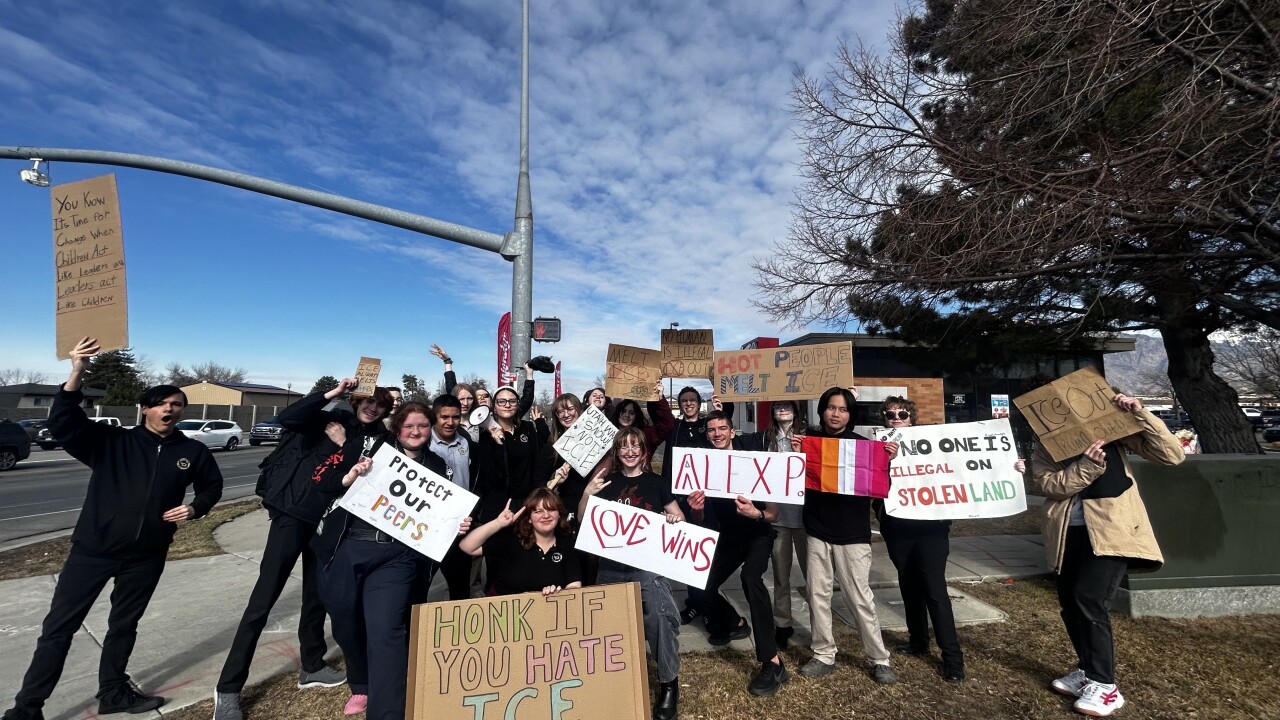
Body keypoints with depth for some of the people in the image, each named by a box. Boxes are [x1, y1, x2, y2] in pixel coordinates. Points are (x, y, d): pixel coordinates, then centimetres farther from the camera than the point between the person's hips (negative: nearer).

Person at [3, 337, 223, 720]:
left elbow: (212, 485, 14)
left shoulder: (192, 451, 0)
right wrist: (76, 375, -34)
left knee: (123, 625, 18)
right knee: (59, 627, 4)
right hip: (93, 549, -2)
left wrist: (194, 508, -5)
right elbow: (62, 424, -22)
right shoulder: (112, 441, -6)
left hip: (147, 556, 2)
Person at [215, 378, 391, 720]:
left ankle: (312, 666, 34)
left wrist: (344, 445, -12)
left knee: (317, 595, 17)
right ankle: (228, 688, 9)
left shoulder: (374, 441, 6)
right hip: (292, 515, -5)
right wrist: (333, 392, -24)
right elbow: (287, 418, -21)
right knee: (263, 599, -2)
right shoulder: (329, 420, -5)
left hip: (327, 523, 5)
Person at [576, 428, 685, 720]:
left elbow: (679, 518, 11)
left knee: (661, 616, -22)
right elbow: (583, 520, 8)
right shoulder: (607, 482, 7)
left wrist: (675, 520, -13)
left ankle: (669, 683, -2)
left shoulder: (656, 483, 3)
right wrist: (586, 494, -10)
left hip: (647, 565, -3)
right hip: (611, 567, 3)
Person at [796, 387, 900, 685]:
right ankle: (824, 655, 22)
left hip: (853, 533, -2)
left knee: (860, 598, 3)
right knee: (818, 595, 8)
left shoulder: (862, 443, -3)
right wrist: (796, 455, -17)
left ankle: (880, 660, 18)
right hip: (817, 530, 3)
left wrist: (888, 459, -19)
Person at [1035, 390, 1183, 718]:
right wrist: (1087, 466, -28)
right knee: (1070, 603, 10)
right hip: (1068, 531, 4)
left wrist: (1140, 414, -19)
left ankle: (1105, 686, 3)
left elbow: (1173, 455, -10)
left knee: (1090, 599, -12)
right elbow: (1049, 483, -12)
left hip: (1112, 527, -3)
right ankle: (1089, 671, 30)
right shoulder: (1047, 440, 3)